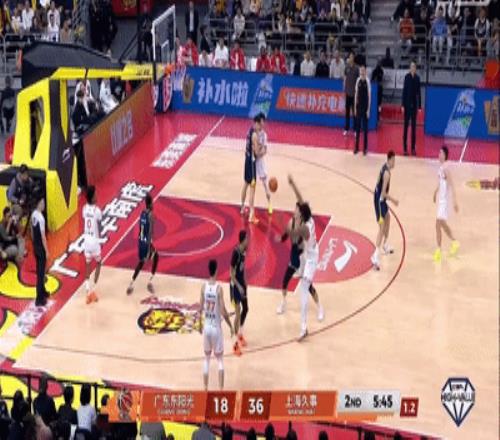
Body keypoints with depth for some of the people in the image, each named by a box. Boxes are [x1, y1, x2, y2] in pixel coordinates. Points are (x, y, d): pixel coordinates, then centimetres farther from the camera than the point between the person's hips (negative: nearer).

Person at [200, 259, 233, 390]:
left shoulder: (204, 287, -5)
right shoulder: (218, 288, -17)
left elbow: (201, 308, 0)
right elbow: (223, 311, -18)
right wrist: (230, 325, -4)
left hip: (206, 327, 4)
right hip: (216, 328, -4)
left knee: (207, 358, 17)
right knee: (220, 360, 7)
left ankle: (206, 389, 19)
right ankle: (221, 389, 1)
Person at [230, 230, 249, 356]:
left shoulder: (244, 251, 1)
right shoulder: (236, 252, -25)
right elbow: (232, 273, -21)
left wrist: (244, 283, 16)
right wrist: (238, 286, -24)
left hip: (242, 283, 9)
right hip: (235, 285, -9)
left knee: (245, 309, 19)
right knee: (238, 312, -7)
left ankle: (240, 333, 39)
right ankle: (236, 343, -2)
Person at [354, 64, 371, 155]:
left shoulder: (367, 81, -8)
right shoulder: (358, 80, 4)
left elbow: (369, 95, -7)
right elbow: (356, 93, 9)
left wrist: (368, 109, -10)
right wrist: (355, 107, 7)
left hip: (365, 107, -4)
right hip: (358, 106, 4)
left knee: (365, 128, 1)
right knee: (358, 127, 7)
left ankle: (365, 148, 7)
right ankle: (357, 147, 13)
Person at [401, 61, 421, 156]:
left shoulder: (417, 78, 5)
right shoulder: (407, 77, -7)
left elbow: (418, 92, 9)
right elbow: (404, 91, -8)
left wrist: (419, 106, 7)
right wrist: (402, 105, -11)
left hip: (414, 104, 4)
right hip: (407, 104, -4)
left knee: (414, 126, 7)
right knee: (406, 125, -1)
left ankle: (413, 148, 12)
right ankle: (405, 148, 3)